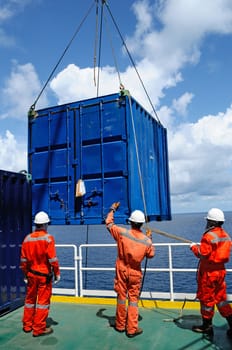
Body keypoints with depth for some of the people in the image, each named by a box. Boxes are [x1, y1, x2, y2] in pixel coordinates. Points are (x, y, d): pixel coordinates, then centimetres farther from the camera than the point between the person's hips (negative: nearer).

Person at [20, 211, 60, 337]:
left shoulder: (27, 238, 1)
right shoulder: (48, 238, -15)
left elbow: (23, 259, 6)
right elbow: (52, 259, -16)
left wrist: (25, 274, 16)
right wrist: (57, 273, -5)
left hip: (31, 274, 6)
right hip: (44, 275, -5)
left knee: (30, 299, 18)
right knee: (43, 301, 5)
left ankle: (27, 325, 30)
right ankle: (39, 329, 11)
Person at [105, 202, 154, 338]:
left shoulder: (122, 233, -18)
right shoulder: (147, 241, -15)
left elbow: (109, 223, -4)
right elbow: (151, 255, 4)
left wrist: (112, 209, 11)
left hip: (122, 270, 1)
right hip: (135, 273, 0)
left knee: (121, 297, 14)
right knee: (133, 299, 10)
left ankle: (120, 325, 28)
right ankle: (132, 329, 14)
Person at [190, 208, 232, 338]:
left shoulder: (209, 236, -19)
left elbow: (203, 253, -21)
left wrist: (194, 247, -3)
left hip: (208, 272, -7)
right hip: (221, 271, 7)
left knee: (206, 298, 7)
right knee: (221, 298, 16)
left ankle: (207, 326, 20)